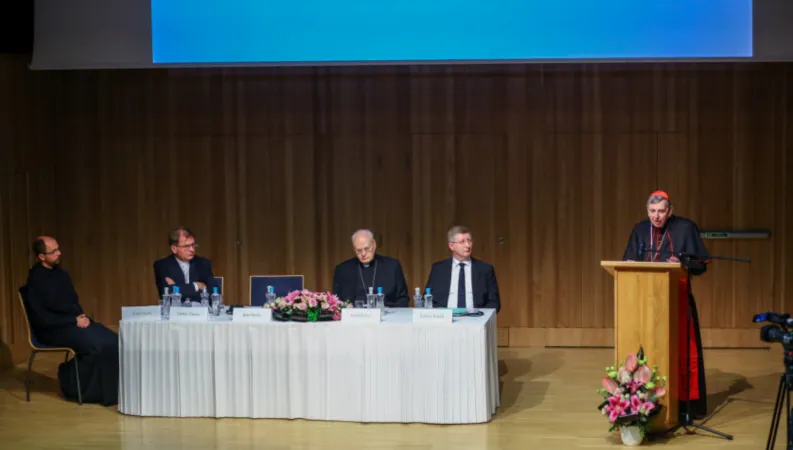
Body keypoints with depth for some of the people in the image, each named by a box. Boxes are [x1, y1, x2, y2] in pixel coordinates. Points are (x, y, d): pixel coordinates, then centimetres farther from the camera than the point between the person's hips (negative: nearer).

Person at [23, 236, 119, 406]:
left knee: (112, 340, -15)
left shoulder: (61, 274, 12)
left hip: (73, 323, 8)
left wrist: (81, 316, -1)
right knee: (96, 345, -28)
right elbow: (41, 318, -17)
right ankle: (76, 386, -9)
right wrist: (74, 321, -17)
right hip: (53, 330, -8)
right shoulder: (35, 280, -12)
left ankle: (109, 388, -8)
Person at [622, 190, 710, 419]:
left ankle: (685, 401, 4)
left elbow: (701, 263, -4)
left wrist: (681, 262, -22)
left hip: (677, 299, -3)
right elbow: (629, 262, 12)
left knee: (680, 349, -2)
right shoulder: (640, 230, 7)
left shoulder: (685, 228, -4)